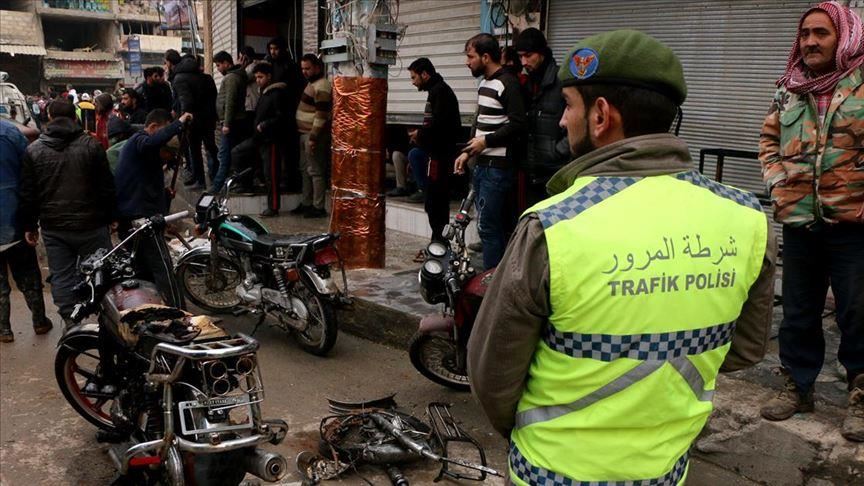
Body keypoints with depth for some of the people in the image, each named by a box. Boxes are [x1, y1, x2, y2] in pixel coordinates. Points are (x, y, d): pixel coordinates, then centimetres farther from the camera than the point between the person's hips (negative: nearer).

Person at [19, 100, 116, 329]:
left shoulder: (33, 150, 1)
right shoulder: (91, 145, -5)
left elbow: (27, 194, 3)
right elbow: (107, 187, -3)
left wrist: (29, 225, 13)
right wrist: (110, 217, 7)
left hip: (53, 227, 2)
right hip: (90, 224, -1)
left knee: (61, 276, 9)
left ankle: (71, 322, 11)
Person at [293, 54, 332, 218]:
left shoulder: (321, 86, -15)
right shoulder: (311, 83, 17)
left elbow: (321, 115, -21)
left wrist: (313, 137, -24)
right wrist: (306, 135, 19)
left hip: (314, 135, -11)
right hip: (305, 133, 11)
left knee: (315, 171, -7)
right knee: (305, 170, 15)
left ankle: (318, 207, -3)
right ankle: (307, 203, 24)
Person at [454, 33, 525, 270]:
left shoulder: (507, 83, -12)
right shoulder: (484, 83, 17)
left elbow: (518, 123, -20)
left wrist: (487, 140, -14)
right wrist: (468, 152, 17)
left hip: (498, 167, -9)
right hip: (482, 164, 9)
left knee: (488, 226, -8)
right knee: (497, 224, 13)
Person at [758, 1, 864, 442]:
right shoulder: (789, 90, 9)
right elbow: (769, 138, 21)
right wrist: (776, 178, 7)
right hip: (799, 221, 4)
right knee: (798, 311, 14)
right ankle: (797, 386, 30)